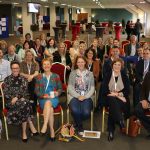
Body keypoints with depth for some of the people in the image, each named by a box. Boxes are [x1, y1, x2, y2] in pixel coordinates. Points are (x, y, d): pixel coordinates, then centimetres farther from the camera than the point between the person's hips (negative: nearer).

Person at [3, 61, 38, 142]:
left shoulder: (23, 79, 13)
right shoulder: (7, 79, 9)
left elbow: (25, 92, 4)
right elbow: (5, 93, 1)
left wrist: (17, 98, -14)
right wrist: (14, 98, -13)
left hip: (22, 100, 2)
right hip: (11, 102, -2)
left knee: (24, 106, -35)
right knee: (25, 104, -33)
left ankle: (24, 132, -28)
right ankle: (31, 126, -25)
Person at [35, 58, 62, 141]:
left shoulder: (56, 76, 12)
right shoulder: (39, 77, 12)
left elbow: (60, 88, 13)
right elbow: (36, 90, 7)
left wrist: (58, 93, -9)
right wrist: (43, 95, -11)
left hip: (53, 98, 0)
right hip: (42, 99, 1)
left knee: (48, 102, -38)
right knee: (51, 109, -32)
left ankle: (45, 125, -43)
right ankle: (52, 130, -26)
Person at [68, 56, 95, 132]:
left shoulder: (90, 74, 11)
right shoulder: (73, 73, 8)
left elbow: (92, 88, 5)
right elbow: (70, 88, 2)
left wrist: (85, 97, -11)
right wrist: (78, 96, -12)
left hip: (86, 97, 1)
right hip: (74, 96, -1)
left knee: (86, 112, -28)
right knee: (75, 111, -31)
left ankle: (78, 122, 10)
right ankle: (79, 125, 3)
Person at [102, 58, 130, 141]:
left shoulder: (124, 76, 11)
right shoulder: (108, 75, 9)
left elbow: (127, 91, 3)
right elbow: (104, 90, 0)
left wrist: (118, 94, -12)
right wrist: (114, 94, -13)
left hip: (121, 99, 0)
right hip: (110, 98, 0)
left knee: (113, 105, -34)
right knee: (113, 100, -37)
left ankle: (111, 130, -32)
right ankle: (121, 122, -42)